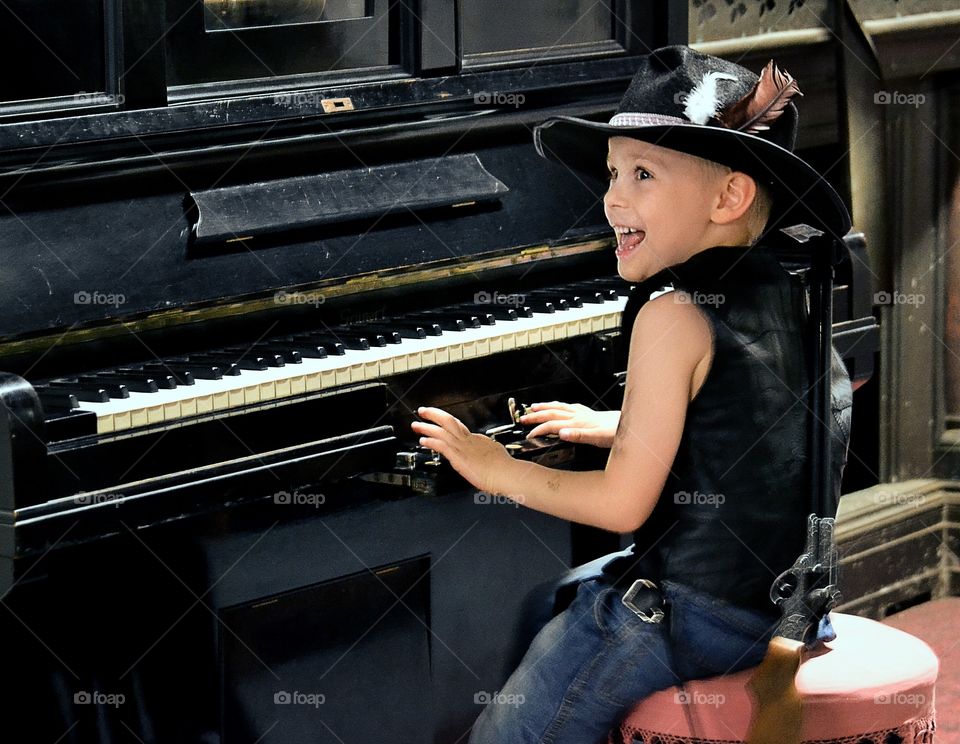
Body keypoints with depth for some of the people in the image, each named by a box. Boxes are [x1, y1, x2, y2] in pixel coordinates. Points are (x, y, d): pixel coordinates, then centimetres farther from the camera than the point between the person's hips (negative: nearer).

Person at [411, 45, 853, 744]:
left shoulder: (674, 315, -19)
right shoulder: (788, 295, 6)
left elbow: (623, 503, -18)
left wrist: (499, 470, -5)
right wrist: (613, 427, 27)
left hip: (681, 614, -9)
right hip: (767, 600, 10)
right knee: (551, 603, 30)